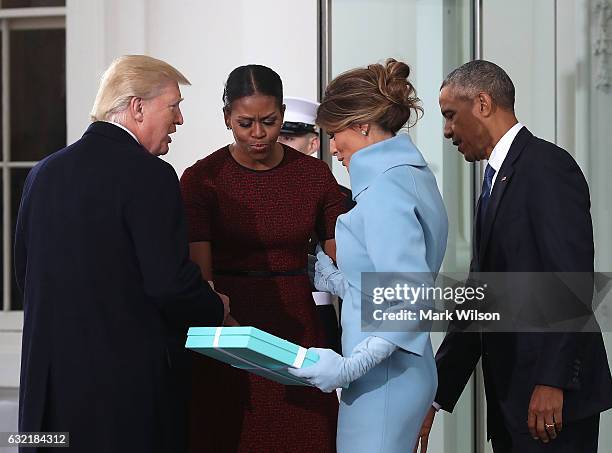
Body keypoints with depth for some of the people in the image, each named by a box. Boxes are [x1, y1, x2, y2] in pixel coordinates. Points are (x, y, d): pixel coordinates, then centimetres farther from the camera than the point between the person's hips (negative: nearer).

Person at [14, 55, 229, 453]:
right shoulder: (149, 175, -13)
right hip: (127, 372, -7)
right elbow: (170, 281, -18)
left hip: (47, 375, 7)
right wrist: (216, 309, 2)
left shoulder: (44, 172, 8)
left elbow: (25, 272, 14)